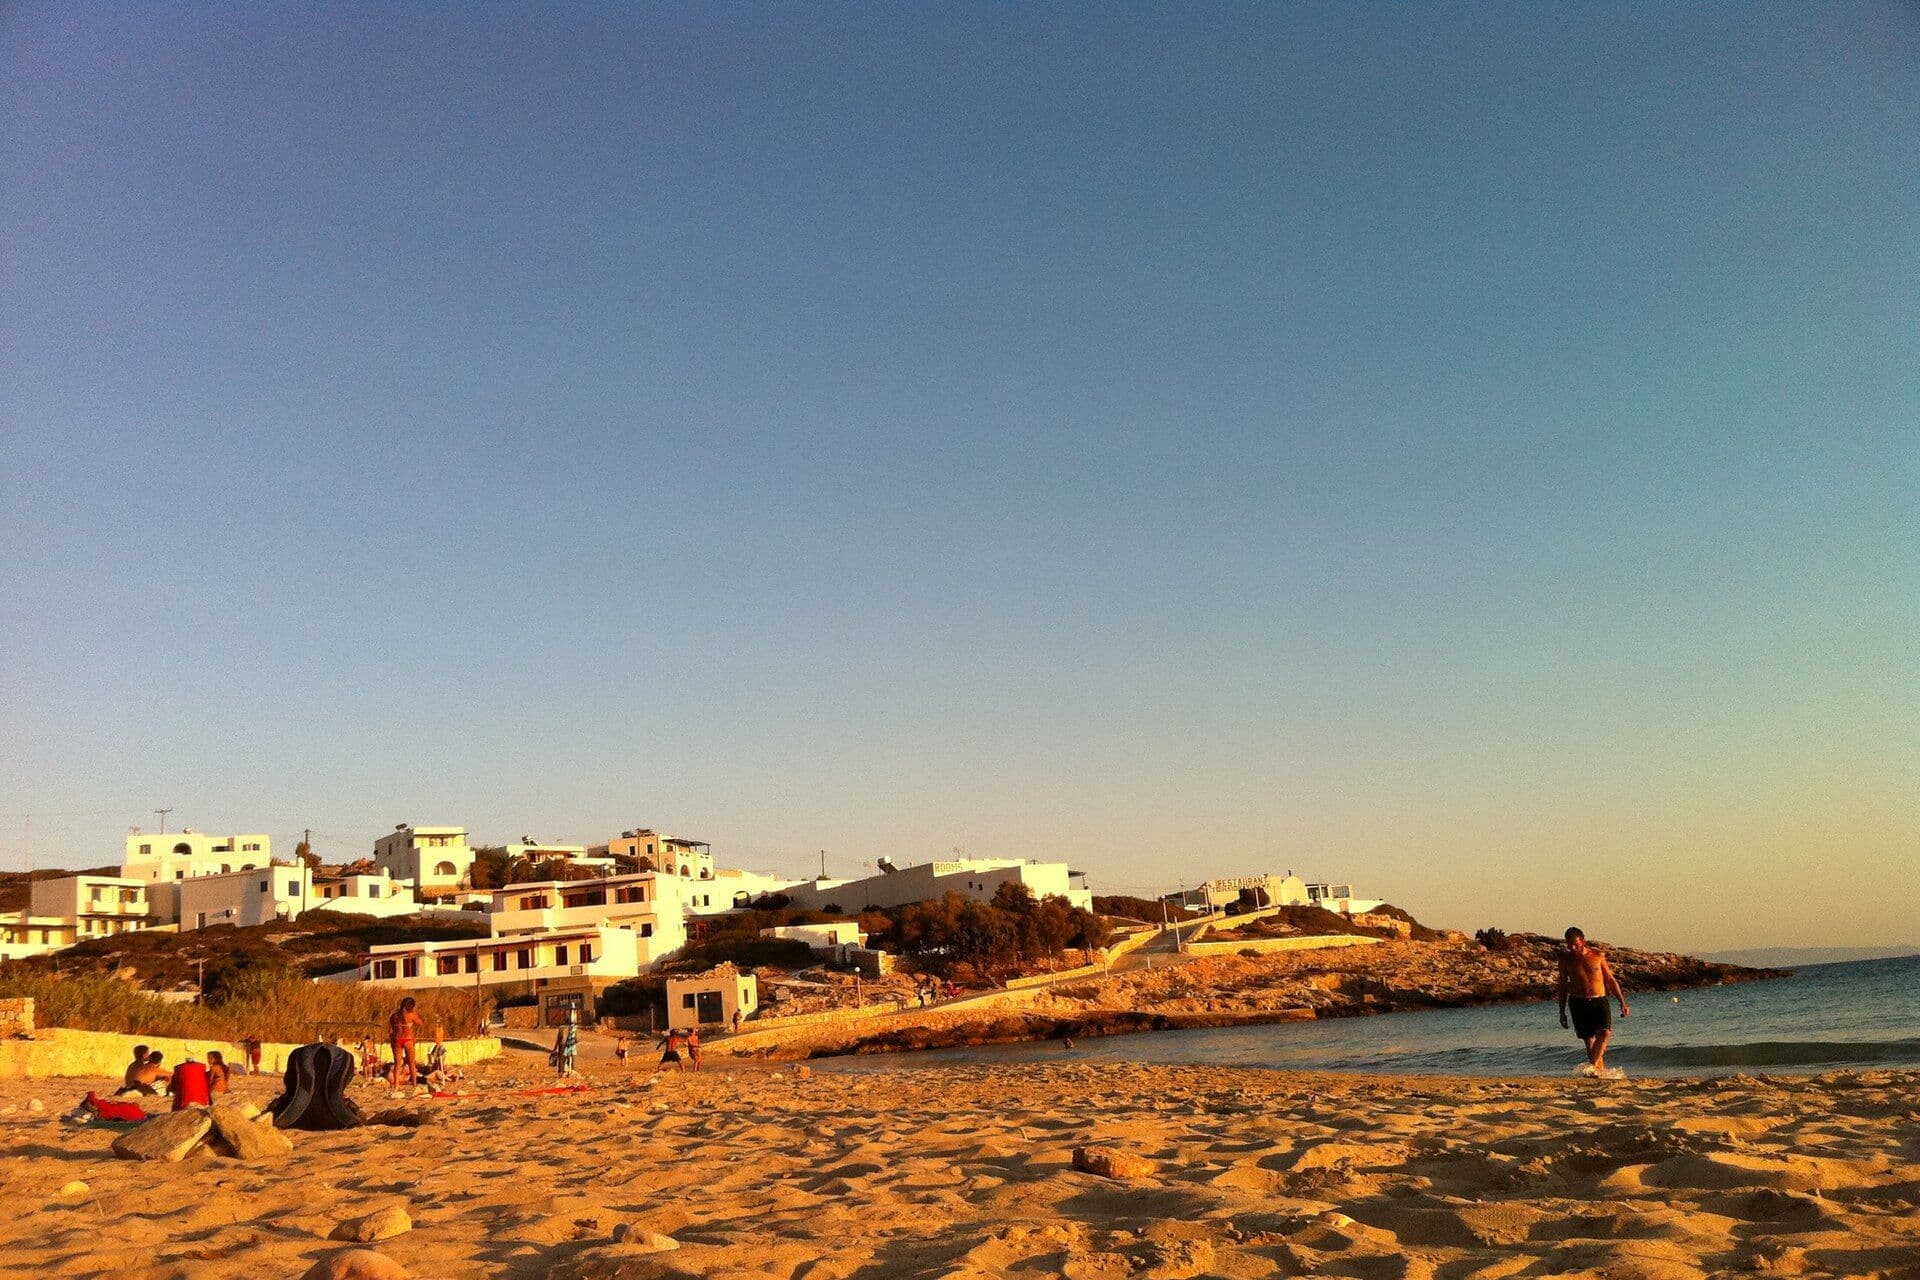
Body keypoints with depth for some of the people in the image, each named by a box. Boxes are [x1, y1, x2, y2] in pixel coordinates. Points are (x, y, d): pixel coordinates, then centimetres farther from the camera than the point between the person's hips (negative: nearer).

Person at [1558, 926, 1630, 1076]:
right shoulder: (1565, 960, 4)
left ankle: (1591, 1066, -25)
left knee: (1604, 1033, -22)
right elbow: (1563, 986, 11)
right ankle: (1601, 1070, 9)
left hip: (1599, 1001, 0)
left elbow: (1610, 979, 12)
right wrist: (1562, 1012, 11)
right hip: (1578, 1003, 1)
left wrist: (1622, 1002, 9)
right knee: (1589, 1041, -2)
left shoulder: (1597, 956, 4)